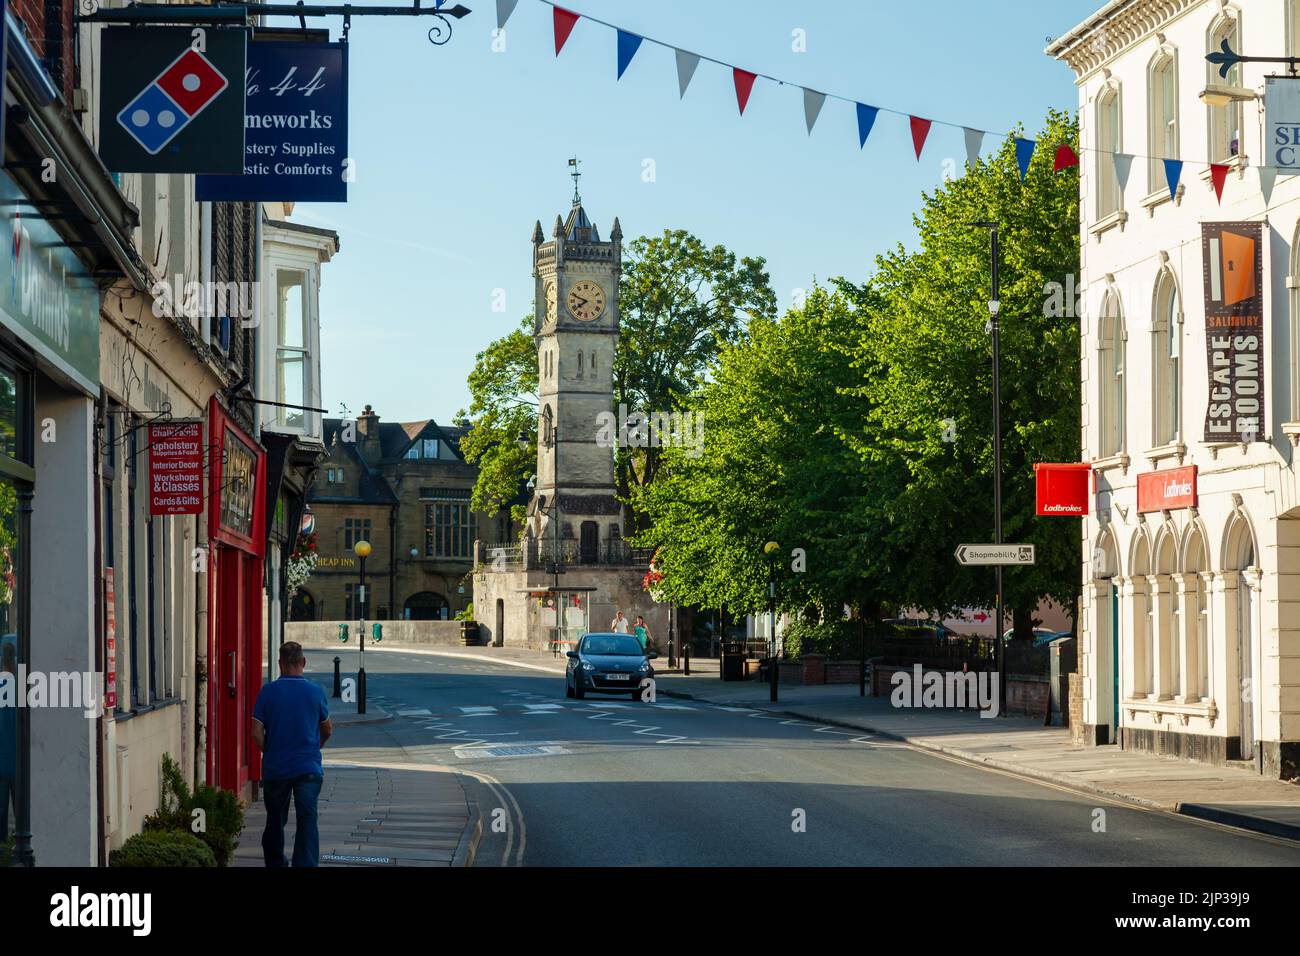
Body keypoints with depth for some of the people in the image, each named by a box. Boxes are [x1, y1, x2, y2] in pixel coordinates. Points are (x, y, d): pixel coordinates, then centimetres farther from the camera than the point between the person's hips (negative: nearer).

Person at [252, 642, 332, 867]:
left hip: (275, 769, 1)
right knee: (307, 821, -4)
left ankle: (275, 863, 27)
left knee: (275, 821, 16)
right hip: (308, 768, -1)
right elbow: (327, 730, 9)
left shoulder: (268, 692, -5)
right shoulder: (316, 691, -3)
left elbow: (257, 733, -7)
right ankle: (306, 864, -15)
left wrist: (269, 753, 11)